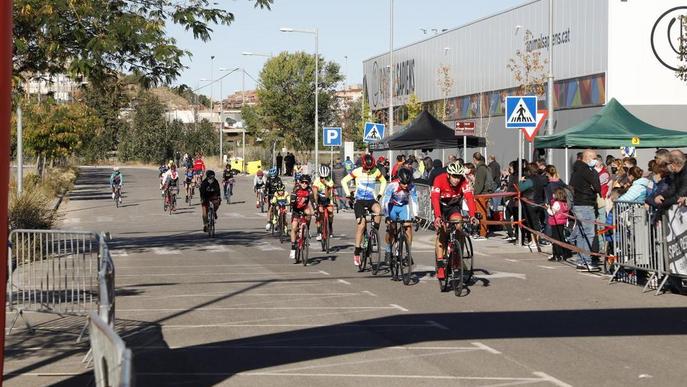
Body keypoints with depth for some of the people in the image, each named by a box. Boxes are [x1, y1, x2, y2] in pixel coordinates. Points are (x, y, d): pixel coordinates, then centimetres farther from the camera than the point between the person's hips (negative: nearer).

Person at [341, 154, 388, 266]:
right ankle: (357, 251, -7)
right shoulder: (357, 172, -7)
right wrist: (348, 194, -6)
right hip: (360, 200, -1)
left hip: (371, 200, 1)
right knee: (361, 224, -15)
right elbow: (344, 181, 2)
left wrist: (379, 194, 5)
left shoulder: (376, 172, -2)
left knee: (378, 210, -34)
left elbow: (383, 181, 16)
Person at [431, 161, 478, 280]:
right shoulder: (439, 180, -30)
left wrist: (472, 216, -49)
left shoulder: (464, 182, -24)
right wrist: (437, 217, -52)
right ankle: (440, 265, -15)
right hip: (441, 206, -2)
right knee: (441, 231, -17)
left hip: (454, 206, 2)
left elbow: (469, 198, -34)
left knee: (458, 221, -26)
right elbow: (435, 199, -39)